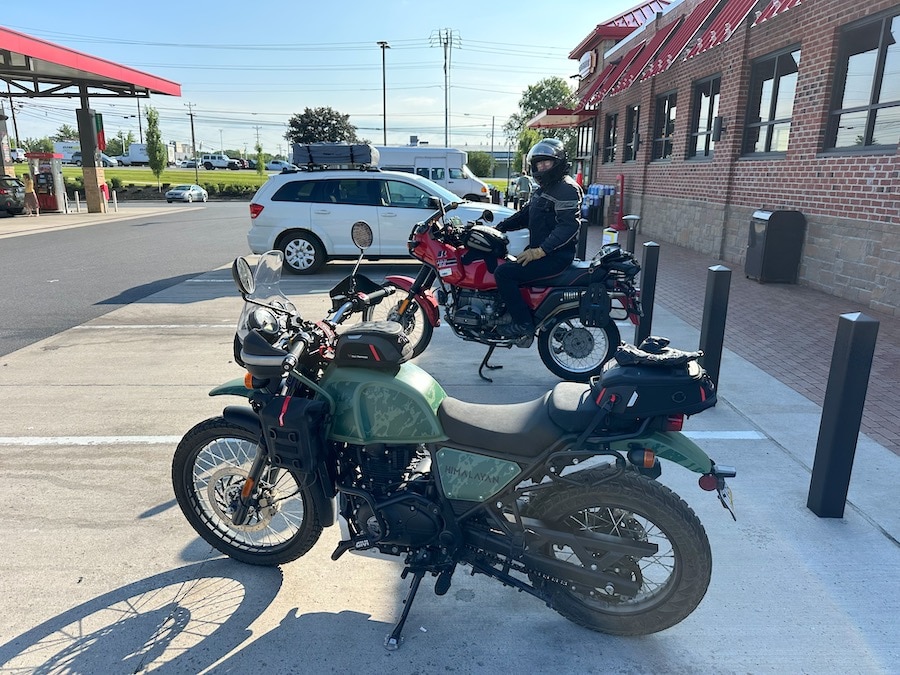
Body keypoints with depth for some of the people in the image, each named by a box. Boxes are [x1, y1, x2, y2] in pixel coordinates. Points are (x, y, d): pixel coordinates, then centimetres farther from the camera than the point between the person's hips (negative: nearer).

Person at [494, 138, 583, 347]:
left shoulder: (567, 189, -14)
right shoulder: (543, 189, 20)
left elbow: (568, 226, -24)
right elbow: (525, 215, 25)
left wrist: (540, 251, -29)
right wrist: (499, 228, 14)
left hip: (555, 256, -11)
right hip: (539, 251, 11)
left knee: (504, 273, -21)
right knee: (500, 264, 15)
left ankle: (523, 324, -15)